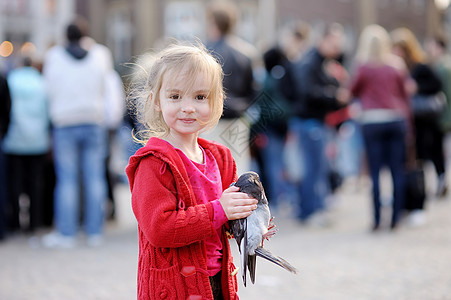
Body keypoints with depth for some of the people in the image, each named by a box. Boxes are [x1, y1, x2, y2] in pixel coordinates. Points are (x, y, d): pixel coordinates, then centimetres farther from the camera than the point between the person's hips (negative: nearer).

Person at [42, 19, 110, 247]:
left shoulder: (53, 57, -3)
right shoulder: (97, 59, 4)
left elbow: (51, 91, 3)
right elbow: (101, 93, 10)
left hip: (65, 124, -2)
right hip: (94, 123, 2)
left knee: (66, 179, 1)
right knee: (94, 177, 4)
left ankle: (66, 233, 2)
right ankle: (95, 232, 7)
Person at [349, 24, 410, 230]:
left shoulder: (364, 67, -5)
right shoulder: (395, 66, 5)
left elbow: (353, 91, 8)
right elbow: (404, 95, 10)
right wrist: (406, 120, 18)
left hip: (372, 121, -3)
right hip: (397, 119, 3)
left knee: (375, 171, -1)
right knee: (397, 170, 6)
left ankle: (377, 218, -3)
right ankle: (396, 217, 6)